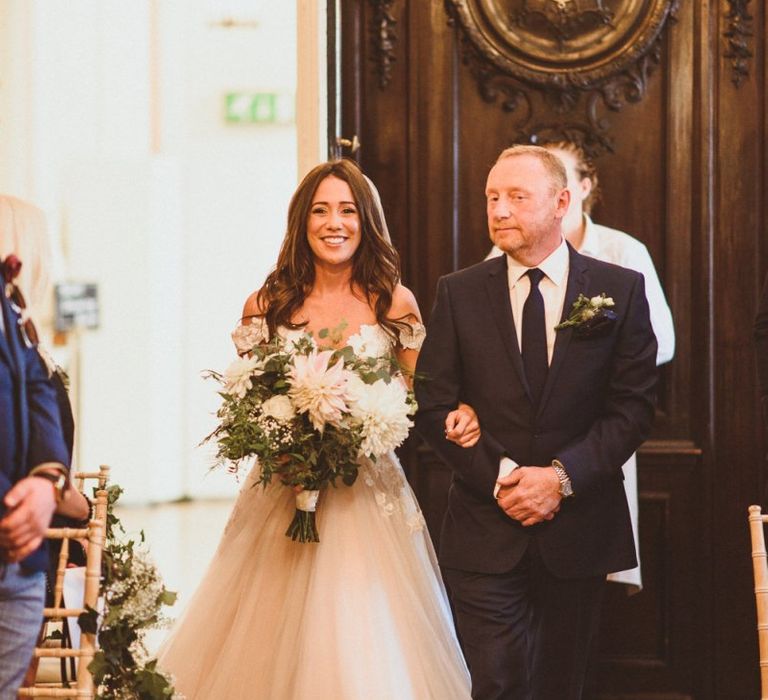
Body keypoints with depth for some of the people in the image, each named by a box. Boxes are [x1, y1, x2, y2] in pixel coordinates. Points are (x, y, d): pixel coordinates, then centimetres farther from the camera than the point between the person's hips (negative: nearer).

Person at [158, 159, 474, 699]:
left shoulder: (396, 303, 2)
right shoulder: (267, 306, 2)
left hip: (373, 499, 0)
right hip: (285, 497, 0)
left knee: (368, 649, -2)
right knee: (280, 649, 1)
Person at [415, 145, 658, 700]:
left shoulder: (621, 291, 1)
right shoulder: (458, 294, 3)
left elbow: (633, 406, -2)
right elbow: (434, 406, 1)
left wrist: (562, 476, -13)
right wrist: (500, 478, -11)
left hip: (579, 528, 1)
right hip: (485, 533, 0)